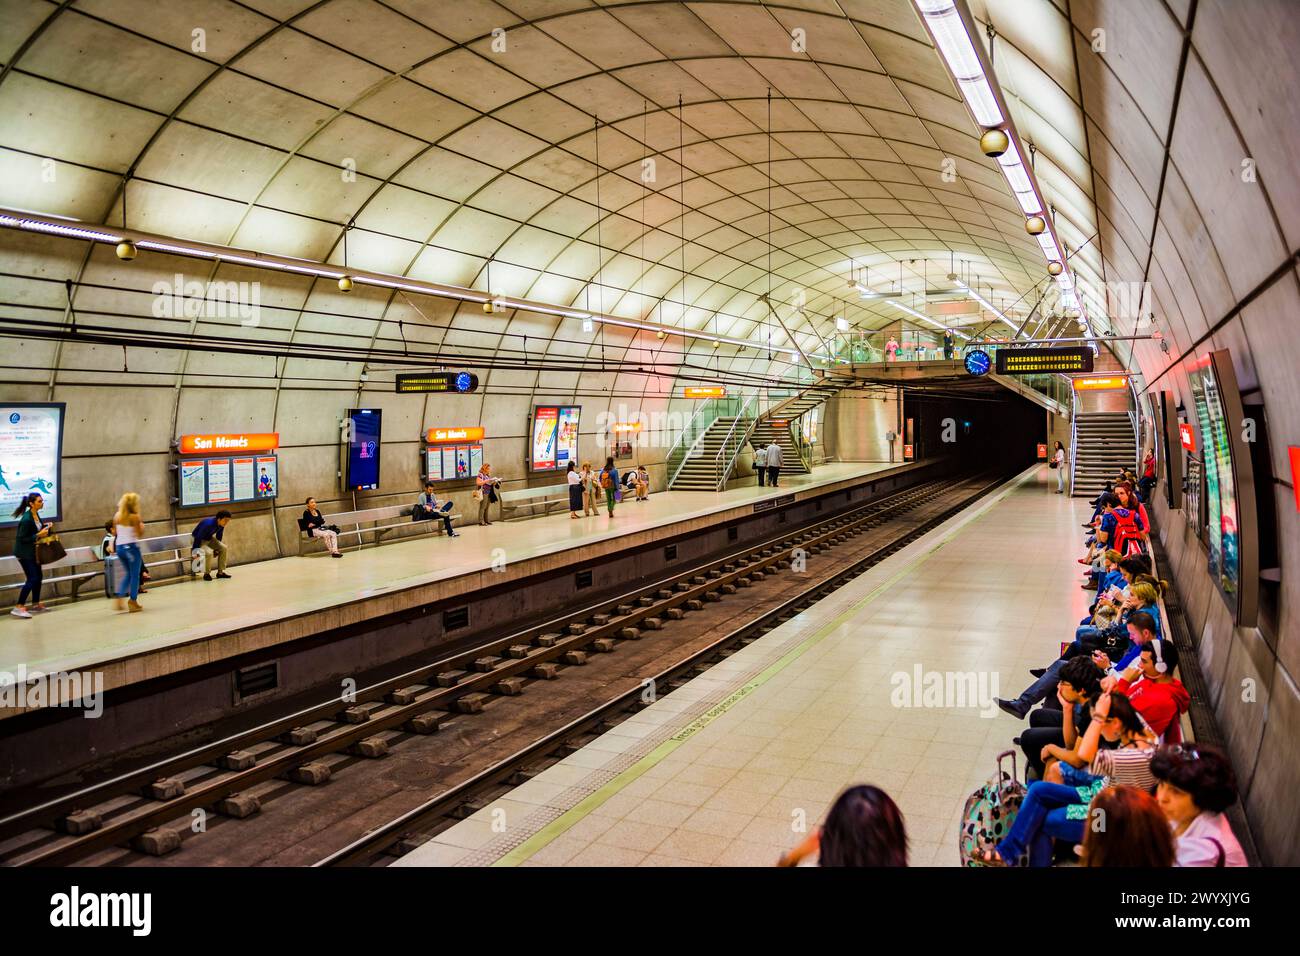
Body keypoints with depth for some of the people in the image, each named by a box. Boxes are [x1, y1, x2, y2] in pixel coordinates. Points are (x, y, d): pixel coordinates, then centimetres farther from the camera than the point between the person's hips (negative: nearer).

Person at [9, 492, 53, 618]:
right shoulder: (26, 519, -24)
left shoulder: (36, 514, 2)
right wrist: (38, 535, -23)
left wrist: (45, 526, 0)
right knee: (32, 579, -12)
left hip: (33, 551, 9)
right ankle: (18, 607, -8)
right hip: (24, 552, -9)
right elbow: (22, 538, -21)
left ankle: (36, 604, 27)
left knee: (38, 577, 15)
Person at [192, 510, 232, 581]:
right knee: (208, 552, -32)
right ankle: (206, 574, -14)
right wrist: (195, 552, -28)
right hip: (200, 539, -8)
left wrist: (217, 548, 13)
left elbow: (218, 536, 6)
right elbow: (198, 538, -31)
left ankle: (220, 572, -2)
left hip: (209, 538, 8)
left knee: (224, 548, -8)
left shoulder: (221, 525, -11)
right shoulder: (209, 524, -35)